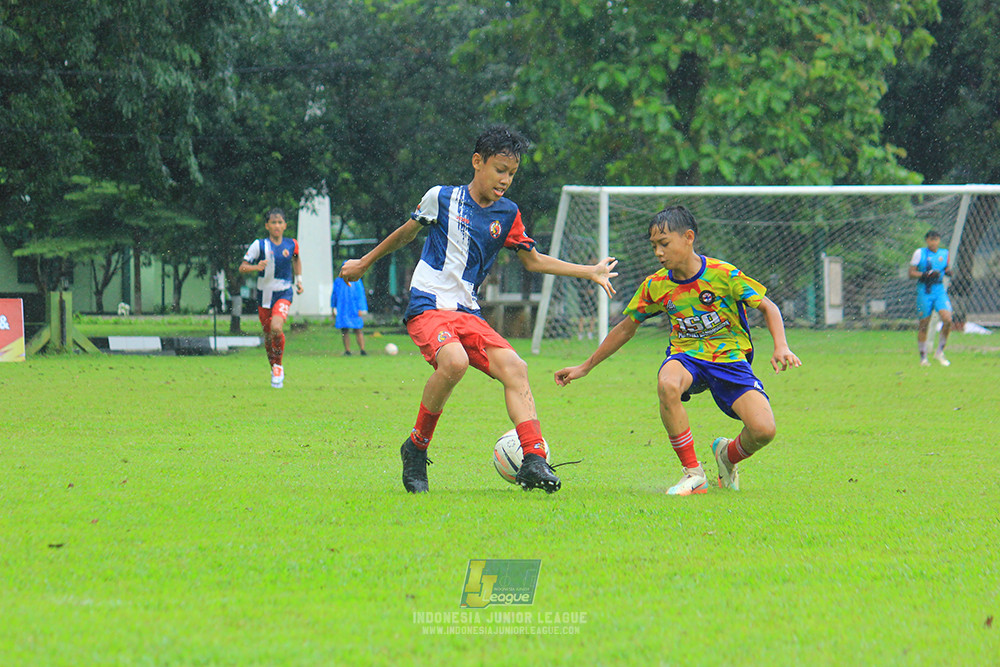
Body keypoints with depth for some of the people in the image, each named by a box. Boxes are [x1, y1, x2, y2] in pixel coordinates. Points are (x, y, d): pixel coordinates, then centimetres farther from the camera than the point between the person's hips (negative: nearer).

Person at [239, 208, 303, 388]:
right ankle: (274, 370, 30)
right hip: (265, 294, 1)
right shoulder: (259, 245, -6)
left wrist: (299, 279, 20)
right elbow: (242, 267, -6)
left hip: (284, 294, -1)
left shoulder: (291, 244, 1)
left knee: (276, 328, -25)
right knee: (268, 335, 9)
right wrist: (256, 267, -25)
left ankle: (279, 365, -6)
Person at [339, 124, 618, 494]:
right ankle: (417, 447, -14)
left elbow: (534, 261, 21)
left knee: (514, 368, -18)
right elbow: (406, 233, 17)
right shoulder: (442, 198, 0)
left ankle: (534, 462, -23)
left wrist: (591, 272, 14)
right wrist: (364, 263, 27)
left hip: (468, 312, 5)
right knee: (454, 361, -33)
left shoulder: (507, 214, 10)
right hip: (427, 306, -5)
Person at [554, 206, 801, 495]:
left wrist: (781, 347, -20)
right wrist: (585, 367, 15)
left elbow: (768, 308, -3)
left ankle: (728, 455, 15)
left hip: (730, 358, -2)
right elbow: (625, 329, 13)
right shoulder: (655, 286, -2)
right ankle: (693, 474, -22)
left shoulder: (723, 274, -13)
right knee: (667, 384, -38)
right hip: (687, 356, 2)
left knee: (763, 430, -25)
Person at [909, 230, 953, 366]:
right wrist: (926, 275, -17)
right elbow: (911, 273, -2)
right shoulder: (920, 253, -1)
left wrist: (948, 272, -1)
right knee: (923, 325, 0)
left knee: (947, 319, -16)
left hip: (940, 291, 3)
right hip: (924, 292, -3)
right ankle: (923, 357, 15)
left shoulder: (944, 253, 9)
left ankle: (940, 352, 1)